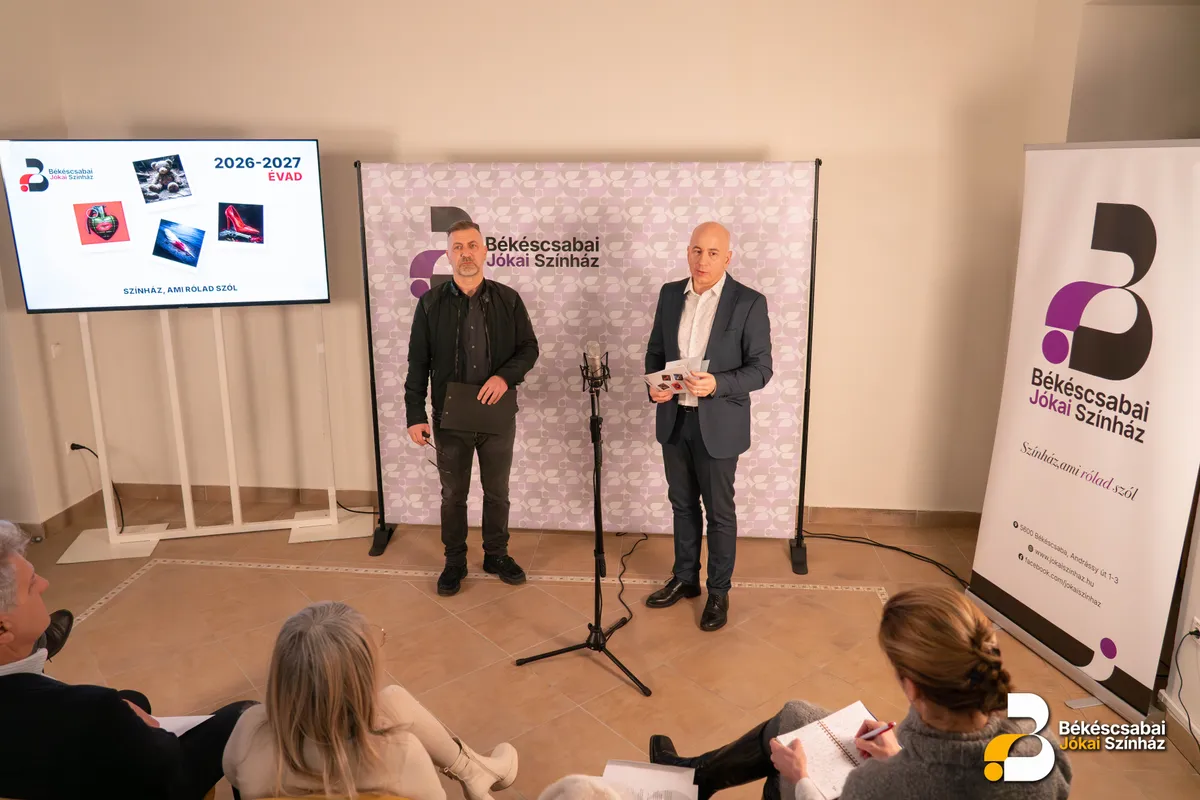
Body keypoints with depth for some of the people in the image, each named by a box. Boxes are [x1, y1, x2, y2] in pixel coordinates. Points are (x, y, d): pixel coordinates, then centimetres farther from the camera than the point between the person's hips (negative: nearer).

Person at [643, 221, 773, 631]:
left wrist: (717, 384, -26)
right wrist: (654, 383, -9)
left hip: (718, 424, -4)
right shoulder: (670, 294, 4)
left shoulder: (749, 303, -11)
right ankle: (684, 578, 36)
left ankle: (718, 591, 25)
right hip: (674, 419, 5)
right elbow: (655, 350, 11)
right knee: (682, 504, 18)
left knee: (719, 512, 8)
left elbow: (760, 368, -11)